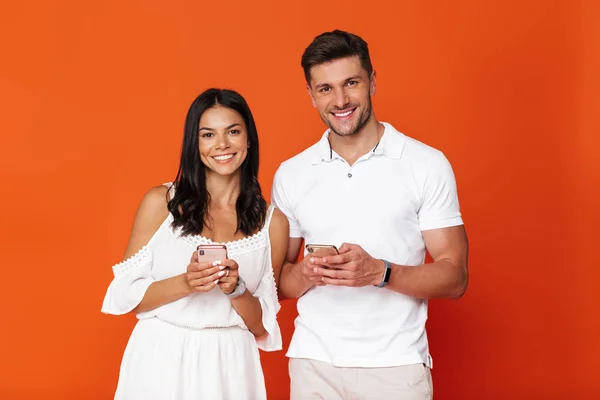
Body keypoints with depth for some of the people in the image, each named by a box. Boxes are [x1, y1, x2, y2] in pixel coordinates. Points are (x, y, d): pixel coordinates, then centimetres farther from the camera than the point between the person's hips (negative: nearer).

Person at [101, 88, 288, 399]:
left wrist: (236, 290, -15)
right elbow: (125, 296, -2)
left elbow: (262, 327, 4)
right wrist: (184, 283, -17)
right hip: (159, 361, -1)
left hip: (228, 367, 1)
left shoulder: (272, 221, 1)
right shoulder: (160, 202, -2)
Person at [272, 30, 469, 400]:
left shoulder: (427, 165, -4)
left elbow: (454, 278, -6)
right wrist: (305, 274, -14)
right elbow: (278, 280, 8)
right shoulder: (290, 174, 4)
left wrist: (379, 272, -22)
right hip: (314, 362, 2)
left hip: (396, 365, -2)